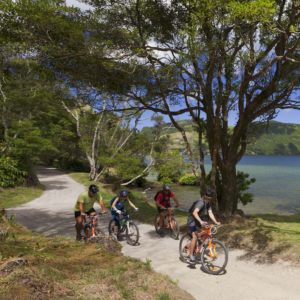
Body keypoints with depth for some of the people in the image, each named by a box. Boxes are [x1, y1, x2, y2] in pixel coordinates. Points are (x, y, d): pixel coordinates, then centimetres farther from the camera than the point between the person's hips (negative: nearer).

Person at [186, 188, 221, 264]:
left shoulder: (208, 203, 0)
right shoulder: (201, 202, -28)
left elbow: (210, 213, -4)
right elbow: (194, 213, -42)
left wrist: (216, 222, -17)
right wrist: (201, 222, -54)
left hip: (199, 218, 9)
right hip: (192, 219, -9)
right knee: (195, 236, -21)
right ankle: (190, 257, -16)